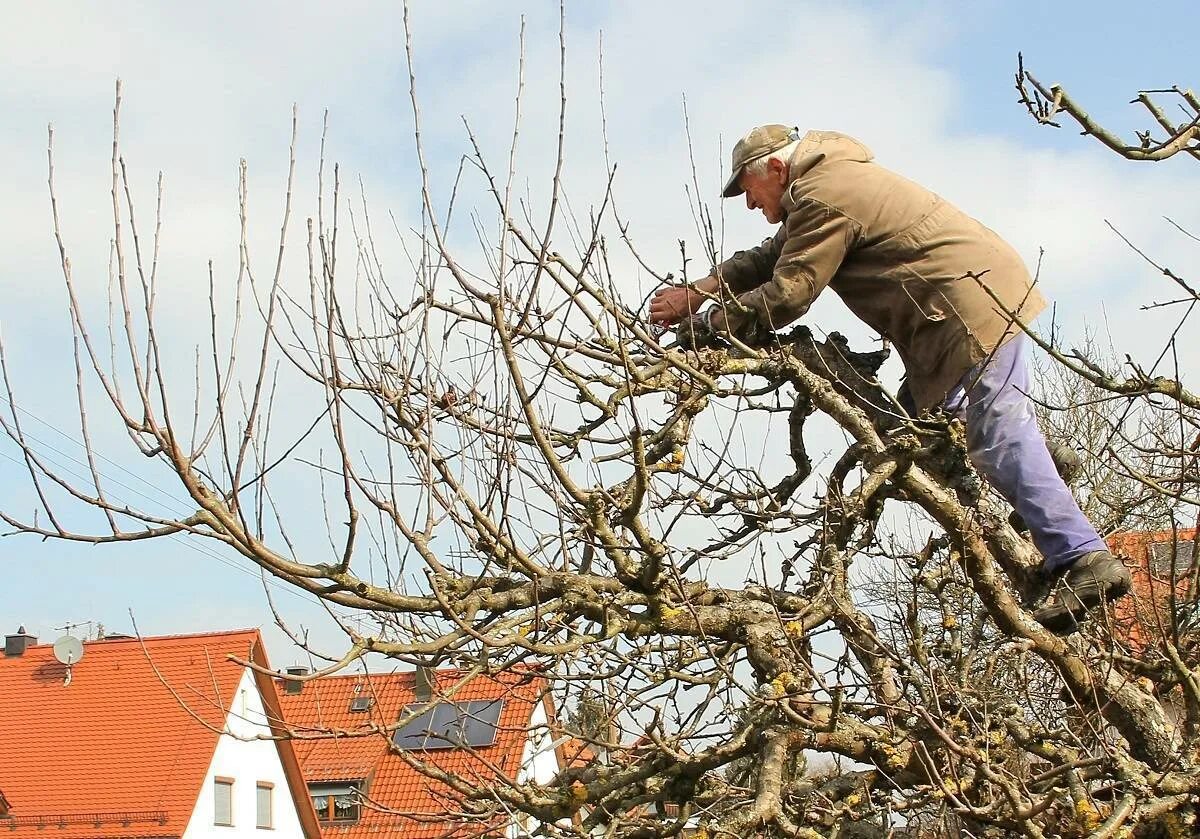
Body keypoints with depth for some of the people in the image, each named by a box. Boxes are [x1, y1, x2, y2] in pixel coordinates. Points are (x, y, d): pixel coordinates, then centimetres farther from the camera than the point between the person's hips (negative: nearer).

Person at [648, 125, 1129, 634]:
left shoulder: (822, 198, -11)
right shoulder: (830, 177, 23)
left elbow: (786, 295, -15)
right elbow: (770, 258, 27)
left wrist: (706, 325, -4)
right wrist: (699, 291, 16)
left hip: (972, 302, -11)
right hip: (979, 294, 11)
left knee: (999, 434, -17)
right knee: (916, 418, 14)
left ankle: (1082, 559, -24)